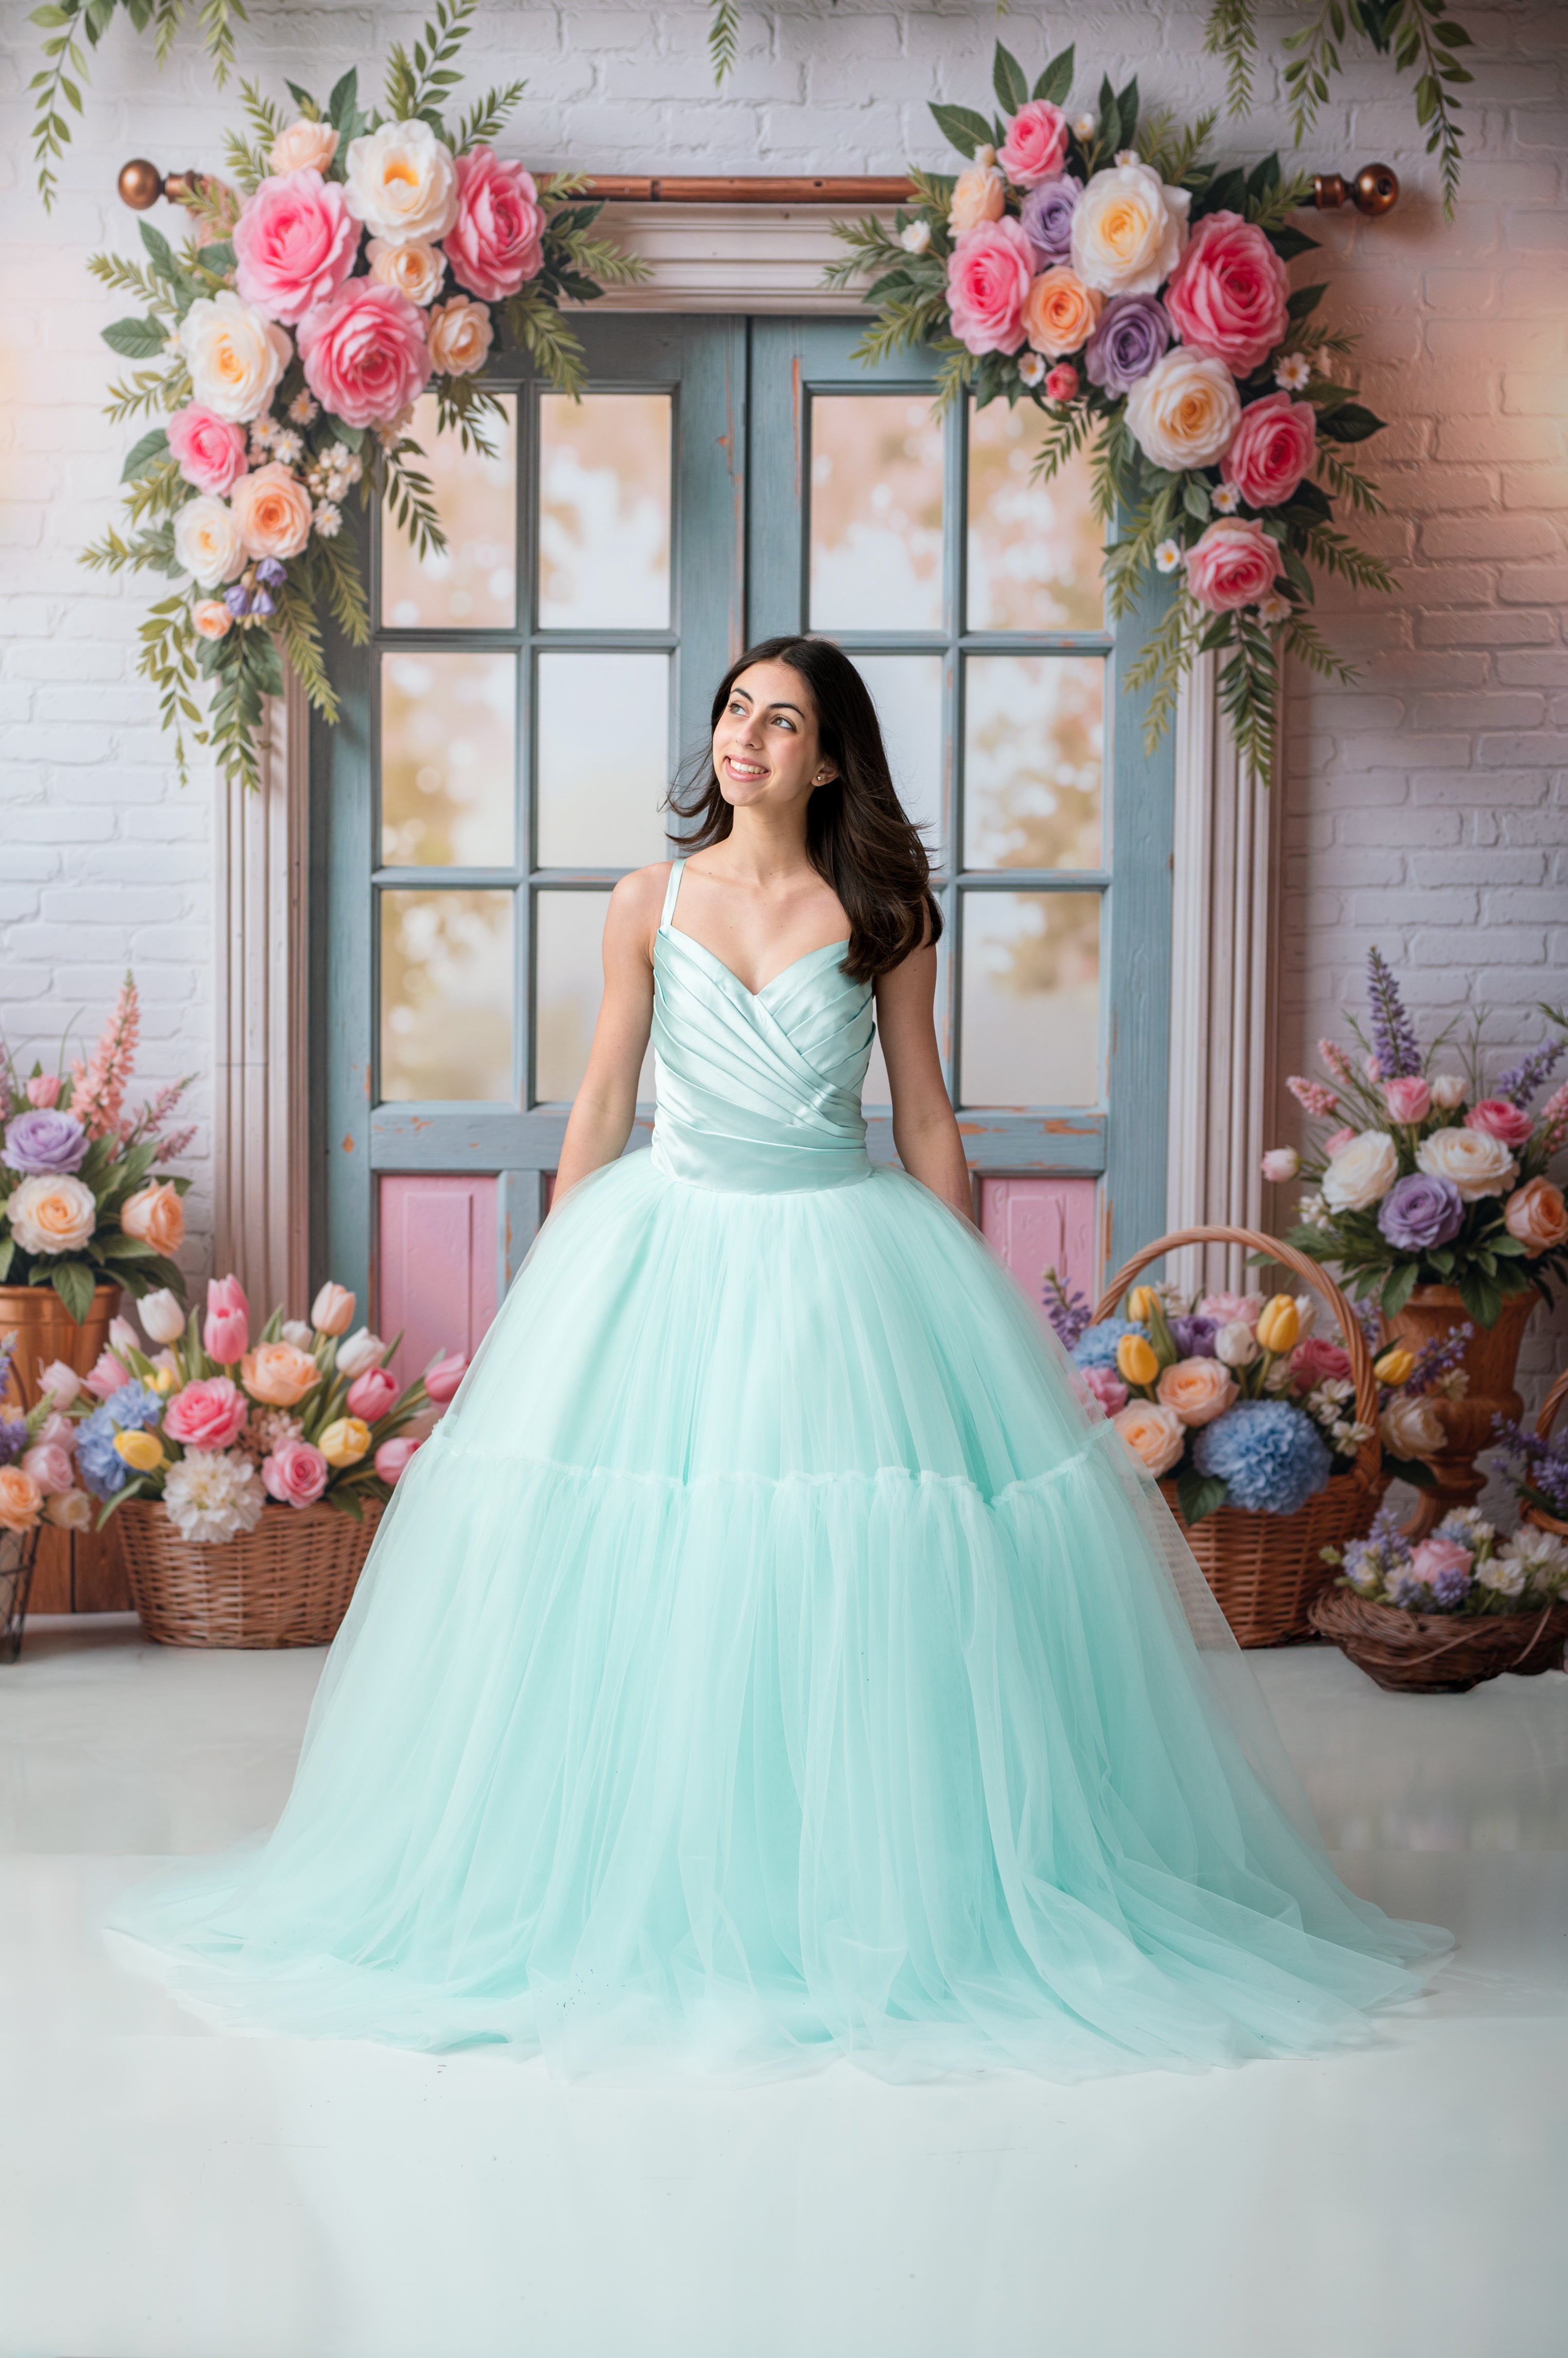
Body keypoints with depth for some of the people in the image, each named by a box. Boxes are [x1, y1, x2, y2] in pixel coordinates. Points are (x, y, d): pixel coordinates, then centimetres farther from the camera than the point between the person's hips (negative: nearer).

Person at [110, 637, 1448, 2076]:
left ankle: (878, 1897, 11)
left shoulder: (886, 915, 2)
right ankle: (647, 1898, 14)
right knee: (650, 1599, 1)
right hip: (674, 1247, 1)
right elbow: (602, 1109, 8)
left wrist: (968, 1302, 4)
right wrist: (555, 1294, 6)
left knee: (862, 1604, -2)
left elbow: (927, 1120, 5)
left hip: (846, 1258, -1)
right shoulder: (650, 906, 5)